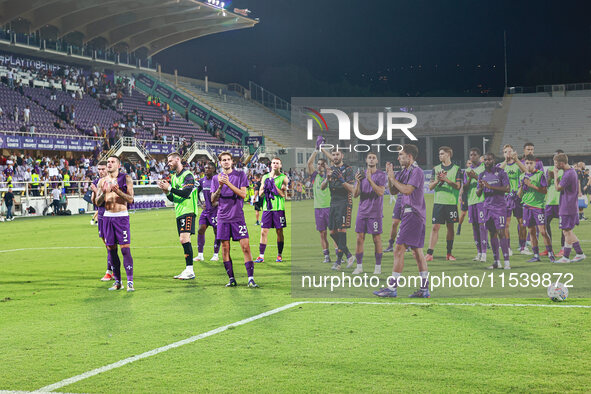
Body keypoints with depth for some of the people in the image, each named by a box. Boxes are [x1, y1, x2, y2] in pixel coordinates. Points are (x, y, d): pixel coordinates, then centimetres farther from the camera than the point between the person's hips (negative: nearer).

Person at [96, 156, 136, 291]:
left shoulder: (126, 178, 1)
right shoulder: (102, 181, 11)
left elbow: (130, 200, -5)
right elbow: (98, 203, 8)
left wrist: (118, 191, -20)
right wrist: (103, 193, -12)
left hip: (122, 217, -4)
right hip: (107, 217, 4)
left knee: (125, 249, -10)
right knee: (111, 249, 4)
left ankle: (130, 282, -10)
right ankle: (117, 281, 12)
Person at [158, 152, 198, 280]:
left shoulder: (187, 175, -7)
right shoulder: (173, 177, 19)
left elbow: (186, 193, -18)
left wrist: (169, 188, -17)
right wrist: (166, 191, 2)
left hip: (187, 212, -8)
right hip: (179, 213, 8)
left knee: (184, 239, -17)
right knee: (184, 240, 7)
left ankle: (190, 270, -17)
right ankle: (188, 271, 9)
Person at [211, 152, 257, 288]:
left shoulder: (240, 175, 4)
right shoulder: (216, 178, 10)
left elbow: (243, 194, -7)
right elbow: (213, 200, 5)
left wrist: (229, 183, -17)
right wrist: (220, 187, -12)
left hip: (238, 216, -2)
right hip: (223, 218, 2)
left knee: (245, 246, -9)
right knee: (225, 248, 2)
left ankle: (251, 278, -9)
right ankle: (231, 279, 10)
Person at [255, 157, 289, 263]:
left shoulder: (283, 178, 3)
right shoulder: (265, 177, 12)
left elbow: (283, 194, -7)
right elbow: (260, 194, 11)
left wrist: (274, 186, -16)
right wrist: (265, 187, -9)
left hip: (279, 208, -2)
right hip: (267, 208, 2)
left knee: (279, 231, 3)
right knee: (264, 232, -2)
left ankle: (279, 255, 12)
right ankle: (261, 256, 0)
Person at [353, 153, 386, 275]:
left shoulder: (381, 175, -2)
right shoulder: (361, 174, 10)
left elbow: (381, 192, -16)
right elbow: (355, 195, 5)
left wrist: (370, 179, -22)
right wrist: (358, 182, -12)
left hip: (375, 212, -4)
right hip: (362, 211, 4)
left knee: (377, 239, 0)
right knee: (359, 238, 1)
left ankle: (378, 266, 9)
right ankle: (359, 266, 8)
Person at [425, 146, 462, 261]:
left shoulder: (456, 169, 4)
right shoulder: (436, 169, 10)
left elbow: (458, 186, -5)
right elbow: (430, 187, 7)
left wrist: (446, 179, -17)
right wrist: (437, 181, -12)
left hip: (451, 202, -1)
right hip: (438, 202, 1)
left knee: (450, 227, 6)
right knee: (435, 227, -5)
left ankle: (449, 253, 15)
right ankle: (429, 254, -7)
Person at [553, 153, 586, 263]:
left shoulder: (568, 174, -21)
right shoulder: (572, 171, 11)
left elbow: (558, 188, -15)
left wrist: (555, 174, -8)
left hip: (567, 208, -10)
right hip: (572, 207, 10)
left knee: (567, 232, -2)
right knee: (569, 231, 15)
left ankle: (566, 257, 4)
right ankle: (579, 254, 17)